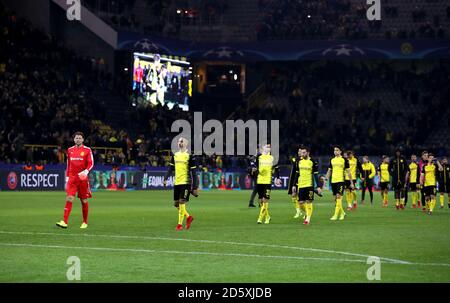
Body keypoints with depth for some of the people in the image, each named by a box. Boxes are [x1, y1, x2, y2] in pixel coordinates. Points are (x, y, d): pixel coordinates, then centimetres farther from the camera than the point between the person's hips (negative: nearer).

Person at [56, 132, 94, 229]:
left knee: (84, 201, 5)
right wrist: (67, 177, 15)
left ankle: (85, 222, 19)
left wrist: (86, 171, -24)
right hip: (72, 178, 2)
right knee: (69, 198, -11)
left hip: (83, 178, -2)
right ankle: (65, 222, -18)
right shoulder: (70, 150, 11)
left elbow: (91, 163, -5)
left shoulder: (87, 150, 0)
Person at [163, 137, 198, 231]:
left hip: (185, 182, -6)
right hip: (176, 183, 6)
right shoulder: (174, 155, 12)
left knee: (181, 203, -9)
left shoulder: (189, 156, -4)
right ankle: (188, 217, 29)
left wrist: (195, 187, -7)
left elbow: (194, 173, -4)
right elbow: (170, 168, 15)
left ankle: (180, 224, -1)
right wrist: (165, 179, 1)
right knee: (176, 204, 8)